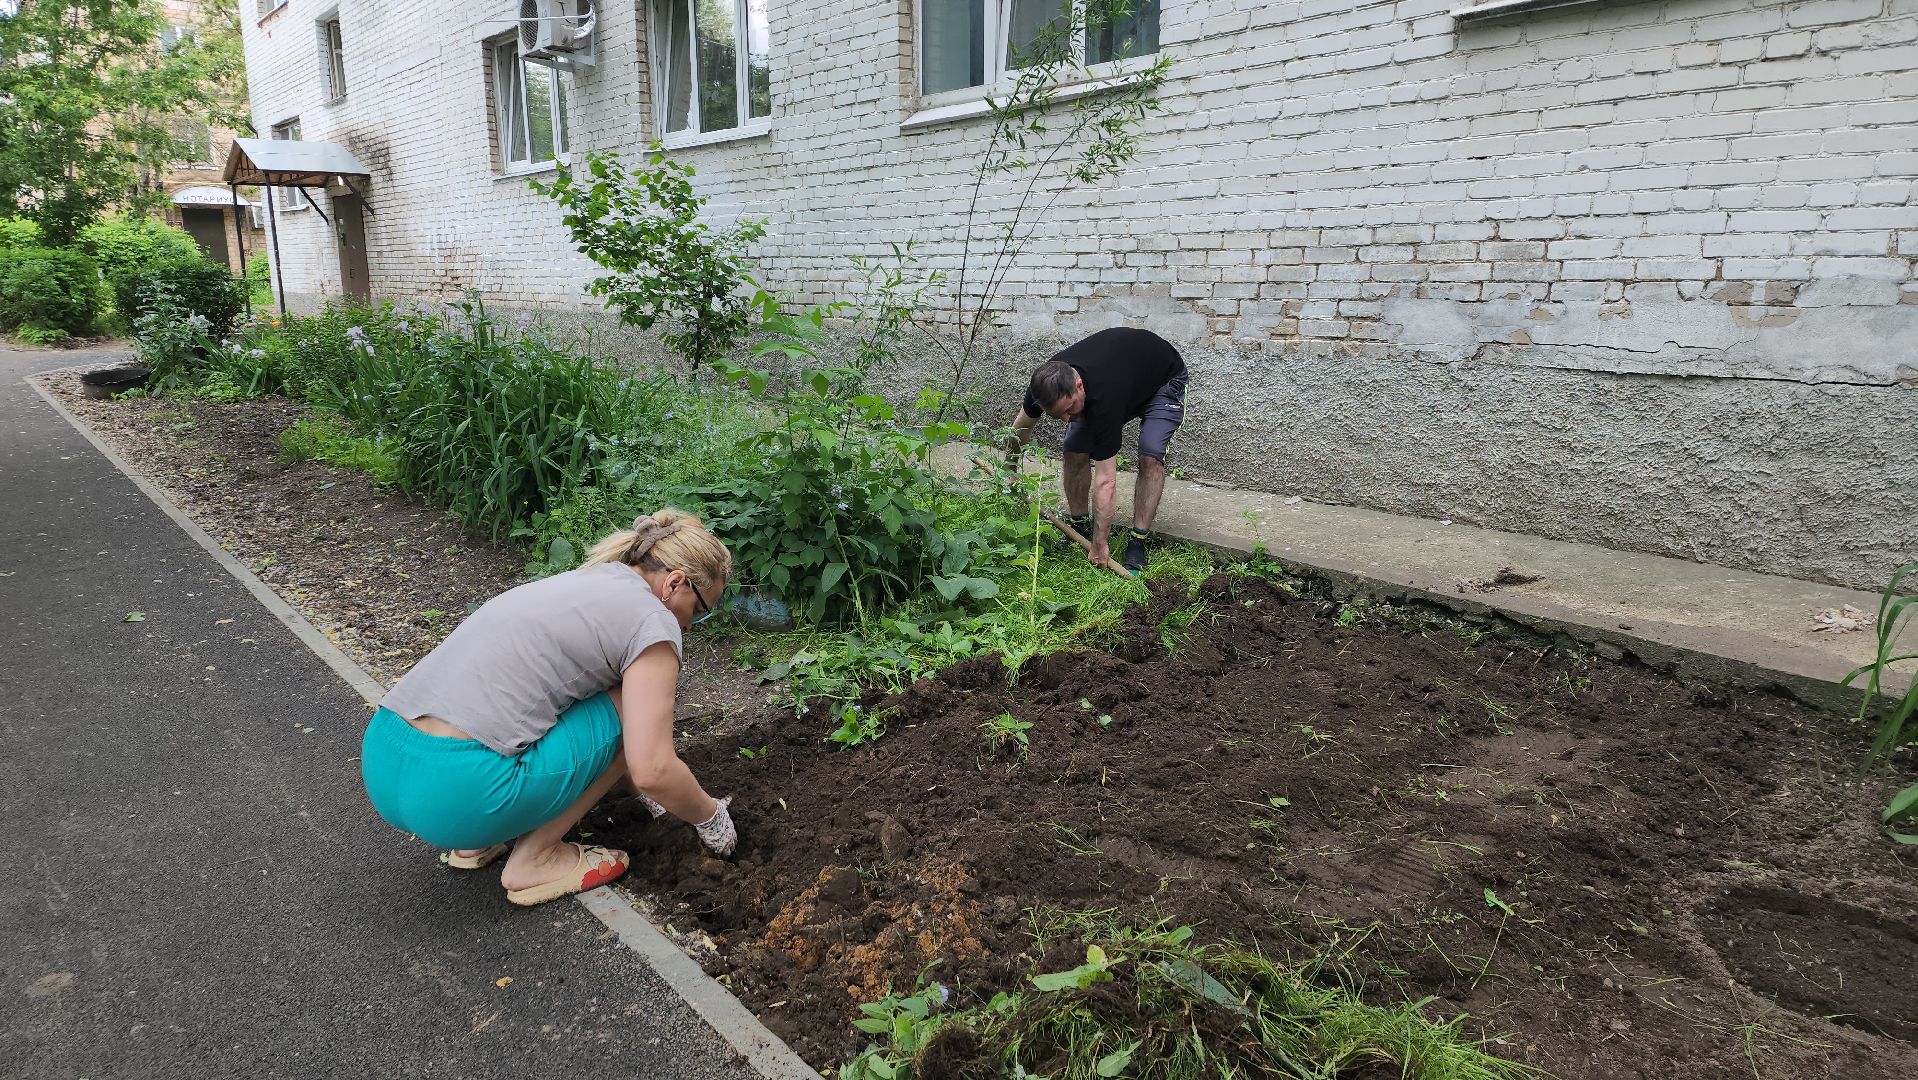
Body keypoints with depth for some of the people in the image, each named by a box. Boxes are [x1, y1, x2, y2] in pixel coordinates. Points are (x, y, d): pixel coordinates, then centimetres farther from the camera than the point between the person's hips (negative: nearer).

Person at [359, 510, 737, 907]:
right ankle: (536, 859, 8)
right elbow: (652, 772, -10)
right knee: (634, 714, 5)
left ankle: (475, 839, 19)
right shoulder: (650, 619, -5)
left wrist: (652, 796, 42)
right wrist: (712, 818, 8)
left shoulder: (576, 581, 21)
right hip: (456, 792, -9)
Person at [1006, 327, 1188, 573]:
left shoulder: (1104, 398, -45)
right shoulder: (1047, 382, -27)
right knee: (1075, 450, -11)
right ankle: (1079, 526, 6)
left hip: (1163, 377, -6)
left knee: (1150, 455, -26)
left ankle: (1138, 541, -15)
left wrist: (1100, 545, -37)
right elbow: (1021, 428, -2)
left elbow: (1105, 481, -41)